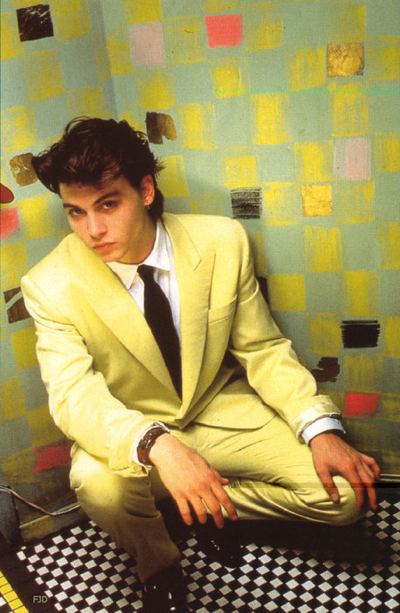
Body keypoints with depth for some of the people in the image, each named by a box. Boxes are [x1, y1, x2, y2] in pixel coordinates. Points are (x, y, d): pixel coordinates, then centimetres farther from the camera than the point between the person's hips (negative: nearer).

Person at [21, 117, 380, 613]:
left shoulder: (222, 242, -12)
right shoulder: (51, 286, -17)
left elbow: (262, 350, -5)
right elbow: (73, 395, -28)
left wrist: (321, 428, -20)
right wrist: (157, 445, -48)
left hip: (220, 411, 2)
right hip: (131, 435, -1)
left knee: (345, 491, -15)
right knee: (98, 482, -37)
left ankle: (216, 503, 8)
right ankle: (159, 565, -2)